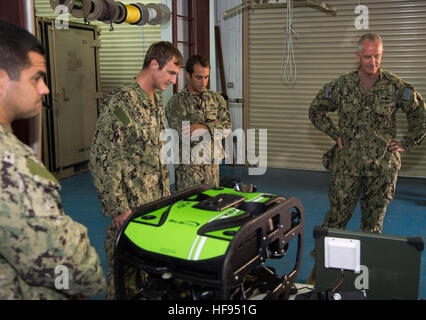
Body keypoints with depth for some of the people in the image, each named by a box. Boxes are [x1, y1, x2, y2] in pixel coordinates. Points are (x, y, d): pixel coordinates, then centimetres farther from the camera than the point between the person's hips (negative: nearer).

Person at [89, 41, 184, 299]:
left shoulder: (156, 100, 11)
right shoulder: (122, 102, -19)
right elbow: (102, 159, -20)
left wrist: (166, 186, 20)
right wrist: (118, 208, -19)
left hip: (157, 201, 8)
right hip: (131, 206, -8)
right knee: (126, 270, 4)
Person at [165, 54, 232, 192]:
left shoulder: (216, 98, 7)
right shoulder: (176, 102, -8)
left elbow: (227, 127, -4)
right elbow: (184, 134, -20)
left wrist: (201, 127, -17)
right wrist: (212, 126, -11)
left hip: (212, 164, 4)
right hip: (188, 168, -4)